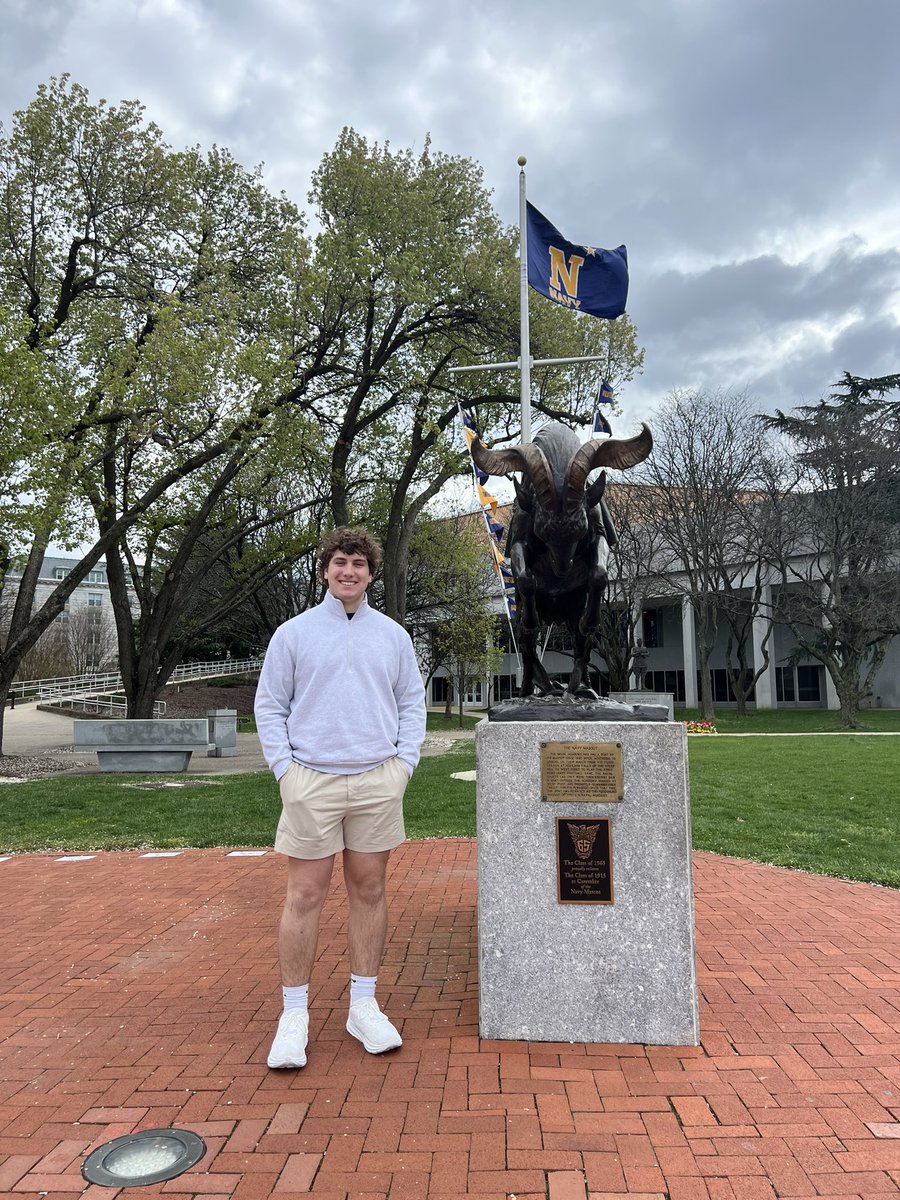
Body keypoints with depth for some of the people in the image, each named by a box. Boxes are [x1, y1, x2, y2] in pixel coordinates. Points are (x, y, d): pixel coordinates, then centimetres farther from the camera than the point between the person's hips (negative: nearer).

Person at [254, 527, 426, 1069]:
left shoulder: (393, 635, 9)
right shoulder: (293, 634, 3)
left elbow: (412, 702, 12)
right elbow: (270, 705, 5)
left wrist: (404, 762, 2)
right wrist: (284, 768, -4)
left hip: (378, 781, 2)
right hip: (312, 781, -2)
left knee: (369, 891, 9)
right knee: (305, 897, 1)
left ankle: (365, 1006, 23)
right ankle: (294, 1015, 14)